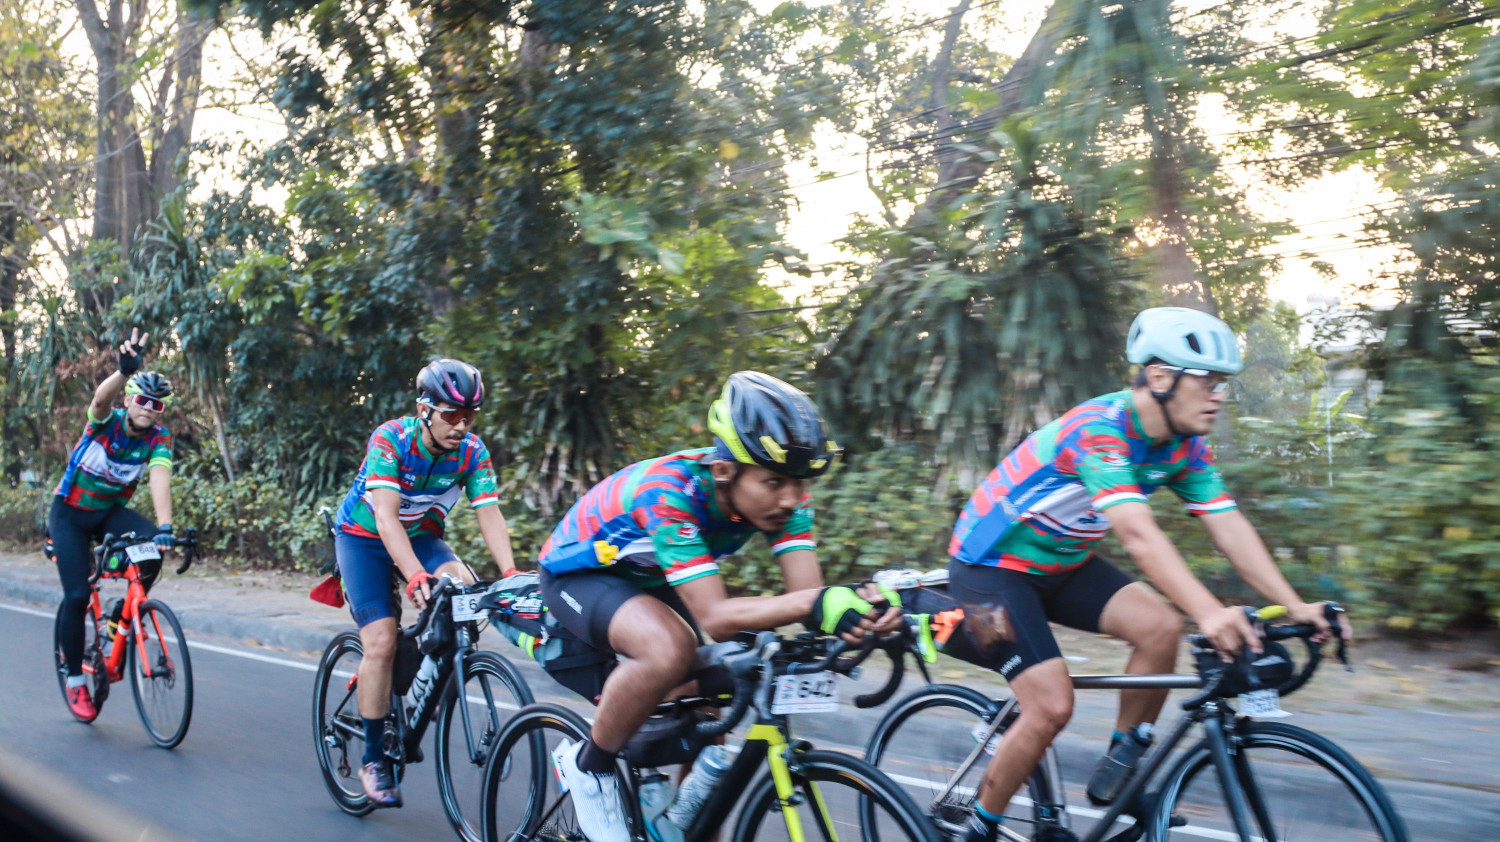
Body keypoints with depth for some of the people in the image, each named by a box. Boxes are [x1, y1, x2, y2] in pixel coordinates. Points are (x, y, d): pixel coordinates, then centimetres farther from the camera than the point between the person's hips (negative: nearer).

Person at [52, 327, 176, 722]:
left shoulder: (159, 439, -14)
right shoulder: (106, 421, -19)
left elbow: (160, 480, -30)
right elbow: (101, 398, -43)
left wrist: (164, 526, -47)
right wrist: (124, 370, -65)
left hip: (111, 511, 2)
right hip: (70, 513, -2)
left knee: (153, 547, -29)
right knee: (77, 595, -12)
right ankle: (75, 681, 5)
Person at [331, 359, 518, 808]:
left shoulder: (472, 451, -17)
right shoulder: (390, 439, -29)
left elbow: (489, 516, -22)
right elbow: (386, 517, -38)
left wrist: (511, 576, -38)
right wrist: (417, 577, -52)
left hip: (421, 535, 4)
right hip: (364, 537, -3)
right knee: (382, 641, -16)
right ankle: (373, 758, -1)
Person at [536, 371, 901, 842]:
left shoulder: (780, 494, -20)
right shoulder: (669, 491, -38)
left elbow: (809, 591, -27)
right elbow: (714, 617, -43)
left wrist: (863, 607, -50)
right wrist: (814, 604, -58)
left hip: (645, 580, 7)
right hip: (577, 573, -7)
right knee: (669, 648, -34)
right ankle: (588, 767, -11)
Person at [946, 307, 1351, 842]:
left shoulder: (1185, 446, -4)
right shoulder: (1099, 428, -30)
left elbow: (1229, 527, -11)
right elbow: (1138, 534, -42)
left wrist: (1295, 606, -22)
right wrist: (1209, 612, -52)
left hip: (1061, 562, 8)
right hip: (990, 564, -7)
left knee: (1160, 626, -16)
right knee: (1052, 706, -17)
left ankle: (1121, 767, 3)